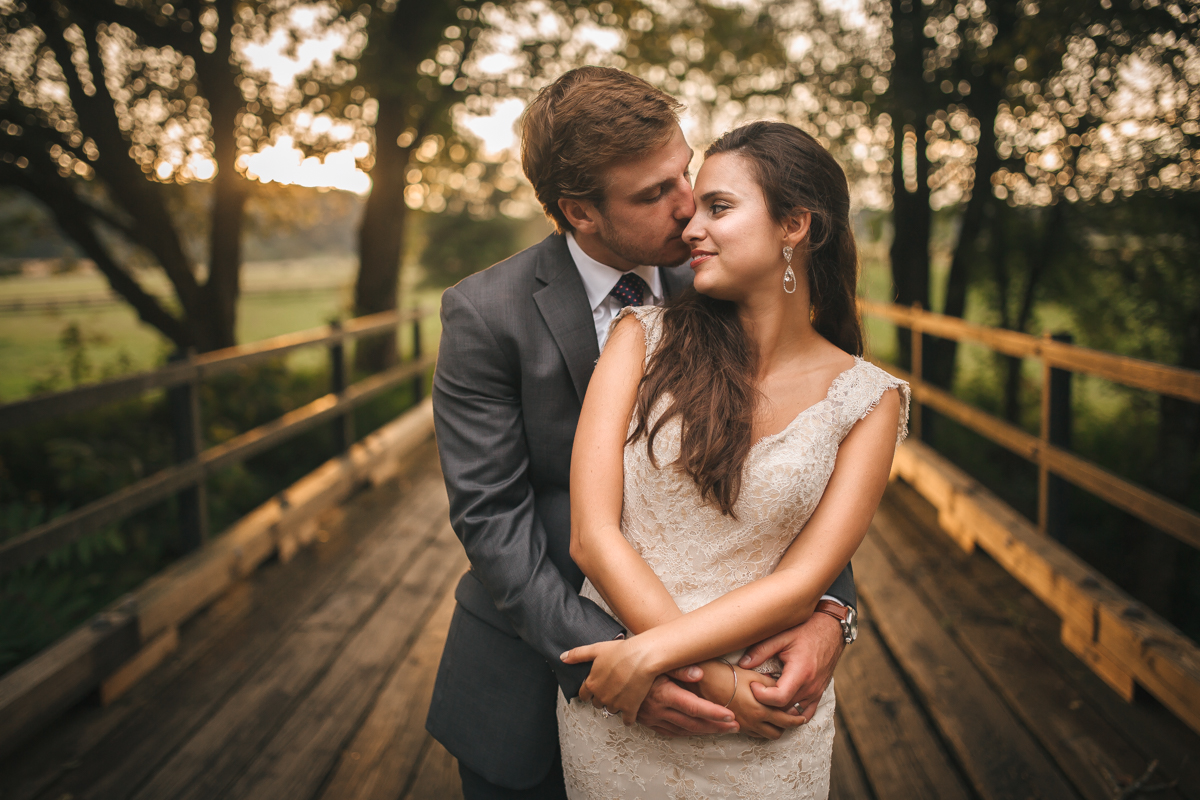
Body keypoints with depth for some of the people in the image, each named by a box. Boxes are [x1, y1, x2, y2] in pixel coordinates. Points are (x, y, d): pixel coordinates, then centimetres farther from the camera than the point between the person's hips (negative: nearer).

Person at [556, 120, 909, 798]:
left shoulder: (869, 400, -5)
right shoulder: (645, 336, -6)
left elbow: (801, 583, -10)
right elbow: (592, 535, -12)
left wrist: (652, 653, -20)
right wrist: (712, 679, -15)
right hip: (610, 709, 1)